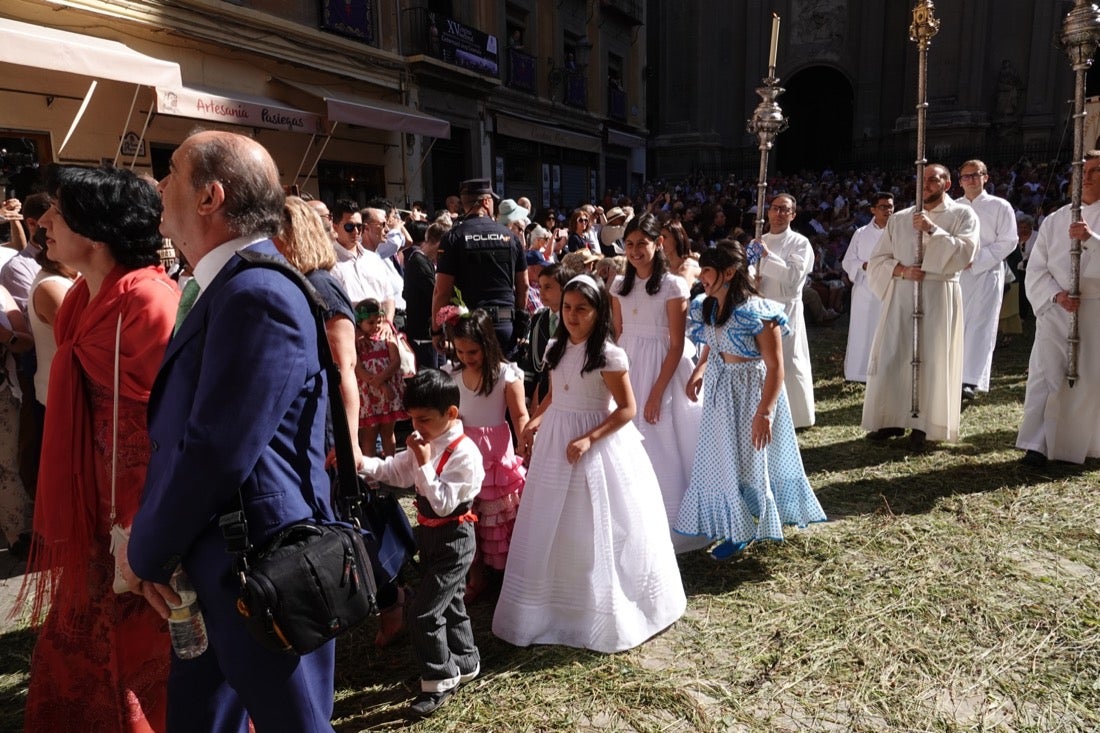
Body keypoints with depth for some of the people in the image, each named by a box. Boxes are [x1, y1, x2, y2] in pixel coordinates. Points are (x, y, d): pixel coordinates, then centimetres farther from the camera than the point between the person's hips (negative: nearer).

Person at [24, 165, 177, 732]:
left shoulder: (150, 301, -21)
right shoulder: (83, 298, 7)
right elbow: (81, 405, 13)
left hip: (147, 514, -9)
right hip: (101, 510, 9)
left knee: (149, 653, 9)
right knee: (83, 650, 22)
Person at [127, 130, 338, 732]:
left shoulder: (257, 295, -23)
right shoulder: (223, 288, 10)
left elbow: (217, 452, -25)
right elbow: (182, 433, 13)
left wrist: (147, 553, -9)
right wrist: (152, 544, 5)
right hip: (216, 569, 10)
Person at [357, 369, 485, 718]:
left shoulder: (464, 453, -25)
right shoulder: (425, 445, 1)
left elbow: (443, 503, -28)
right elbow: (394, 471, 5)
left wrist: (424, 463, -30)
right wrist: (361, 463, -11)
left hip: (452, 539, -9)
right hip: (430, 535, 9)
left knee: (423, 612, -6)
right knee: (449, 603, 22)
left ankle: (439, 681, 13)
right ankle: (465, 663, 40)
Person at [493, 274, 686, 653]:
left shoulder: (608, 355, -16)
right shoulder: (556, 349, 4)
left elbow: (627, 409, -15)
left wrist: (588, 439, -24)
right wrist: (536, 420, 0)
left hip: (598, 445, -6)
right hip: (555, 442, 7)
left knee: (595, 531, 4)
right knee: (554, 530, 14)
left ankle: (602, 613, 22)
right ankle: (556, 604, 32)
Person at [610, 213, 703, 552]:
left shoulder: (673, 286, -9)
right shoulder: (620, 286, 6)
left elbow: (677, 345, -11)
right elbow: (618, 335, 11)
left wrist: (656, 393, -15)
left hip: (663, 370, -5)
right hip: (629, 370, 5)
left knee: (662, 449, 1)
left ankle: (667, 527, 17)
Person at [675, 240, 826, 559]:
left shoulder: (756, 312, -24)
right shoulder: (708, 308, -2)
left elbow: (775, 367, -23)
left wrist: (765, 411, -28)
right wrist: (698, 372, -3)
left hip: (750, 390, -7)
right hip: (719, 389, 7)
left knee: (749, 458, 9)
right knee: (720, 457, 16)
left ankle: (743, 530, 29)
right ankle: (732, 526, 35)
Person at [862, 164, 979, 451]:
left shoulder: (962, 215, 3)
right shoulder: (899, 219, 11)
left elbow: (965, 252, -13)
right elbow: (877, 260, 8)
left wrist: (932, 229, -17)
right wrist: (902, 270, -11)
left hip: (939, 296, -3)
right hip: (900, 295, 3)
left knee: (932, 359, -1)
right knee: (892, 357, 2)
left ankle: (924, 424, 8)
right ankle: (892, 420, 13)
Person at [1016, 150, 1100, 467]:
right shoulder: (1054, 221, 9)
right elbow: (1036, 269, 4)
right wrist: (1057, 295, -12)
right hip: (1055, 309, 1)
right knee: (1045, 374, -6)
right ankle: (1036, 445, -4)